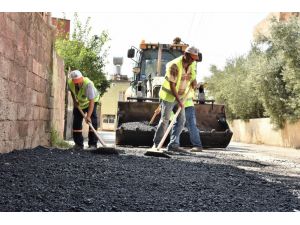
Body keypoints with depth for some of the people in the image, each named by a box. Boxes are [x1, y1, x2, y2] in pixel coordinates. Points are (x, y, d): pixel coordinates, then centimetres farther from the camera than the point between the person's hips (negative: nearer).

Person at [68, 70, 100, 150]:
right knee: (76, 122, -1)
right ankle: (78, 144, 6)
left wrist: (88, 116, -51)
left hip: (91, 101, -4)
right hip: (78, 102, 5)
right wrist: (74, 100, -2)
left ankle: (93, 144, -15)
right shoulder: (70, 83, -25)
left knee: (92, 121, -17)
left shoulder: (88, 84, -40)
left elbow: (91, 101, -45)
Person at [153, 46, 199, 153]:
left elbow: (192, 75, 24)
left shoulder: (192, 64, 1)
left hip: (181, 96, 7)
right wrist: (178, 100, -26)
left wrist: (194, 80, 2)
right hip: (168, 95, -7)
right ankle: (156, 144, 3)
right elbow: (172, 85, -23)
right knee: (165, 120, -7)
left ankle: (173, 144, 1)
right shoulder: (174, 65, -23)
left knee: (181, 120, -1)